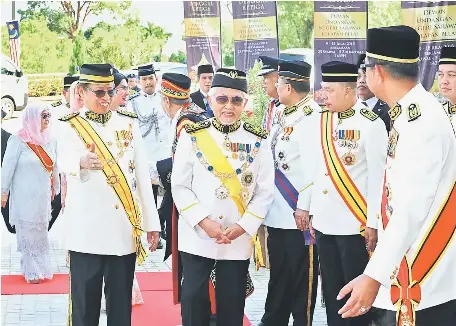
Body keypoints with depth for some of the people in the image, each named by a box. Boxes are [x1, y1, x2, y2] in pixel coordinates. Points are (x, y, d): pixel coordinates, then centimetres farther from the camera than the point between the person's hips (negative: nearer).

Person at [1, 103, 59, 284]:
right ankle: (31, 271, 9)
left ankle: (40, 268, 22)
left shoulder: (51, 140, 4)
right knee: (28, 232, 0)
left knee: (41, 232, 11)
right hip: (24, 196, -5)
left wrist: (55, 189, 18)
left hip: (43, 195, 5)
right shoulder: (19, 141, -11)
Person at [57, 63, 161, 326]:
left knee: (121, 302, 7)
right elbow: (66, 161, -22)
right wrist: (83, 163, -46)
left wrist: (151, 223, 6)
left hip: (125, 228, 3)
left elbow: (142, 174, 9)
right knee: (85, 302, 2)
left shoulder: (129, 123, 10)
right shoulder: (70, 127, 0)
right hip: (87, 230, -2)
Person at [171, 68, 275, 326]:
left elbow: (265, 192, 0)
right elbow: (180, 186, -2)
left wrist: (242, 226, -12)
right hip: (196, 237, -1)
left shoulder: (258, 141, 2)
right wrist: (204, 222, -14)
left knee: (232, 305, 7)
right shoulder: (192, 136, -1)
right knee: (193, 301, 0)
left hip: (239, 240, 1)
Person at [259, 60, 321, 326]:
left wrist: (304, 205, -22)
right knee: (279, 278, 17)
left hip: (298, 214, -9)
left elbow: (314, 164, -21)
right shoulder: (288, 116, 14)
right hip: (278, 213, 9)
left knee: (302, 280, 1)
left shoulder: (312, 116, -14)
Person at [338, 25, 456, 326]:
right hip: (405, 275, 9)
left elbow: (411, 208, -26)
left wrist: (374, 276, -27)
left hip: (422, 287, -9)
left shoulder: (421, 121, -21)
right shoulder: (411, 114, 7)